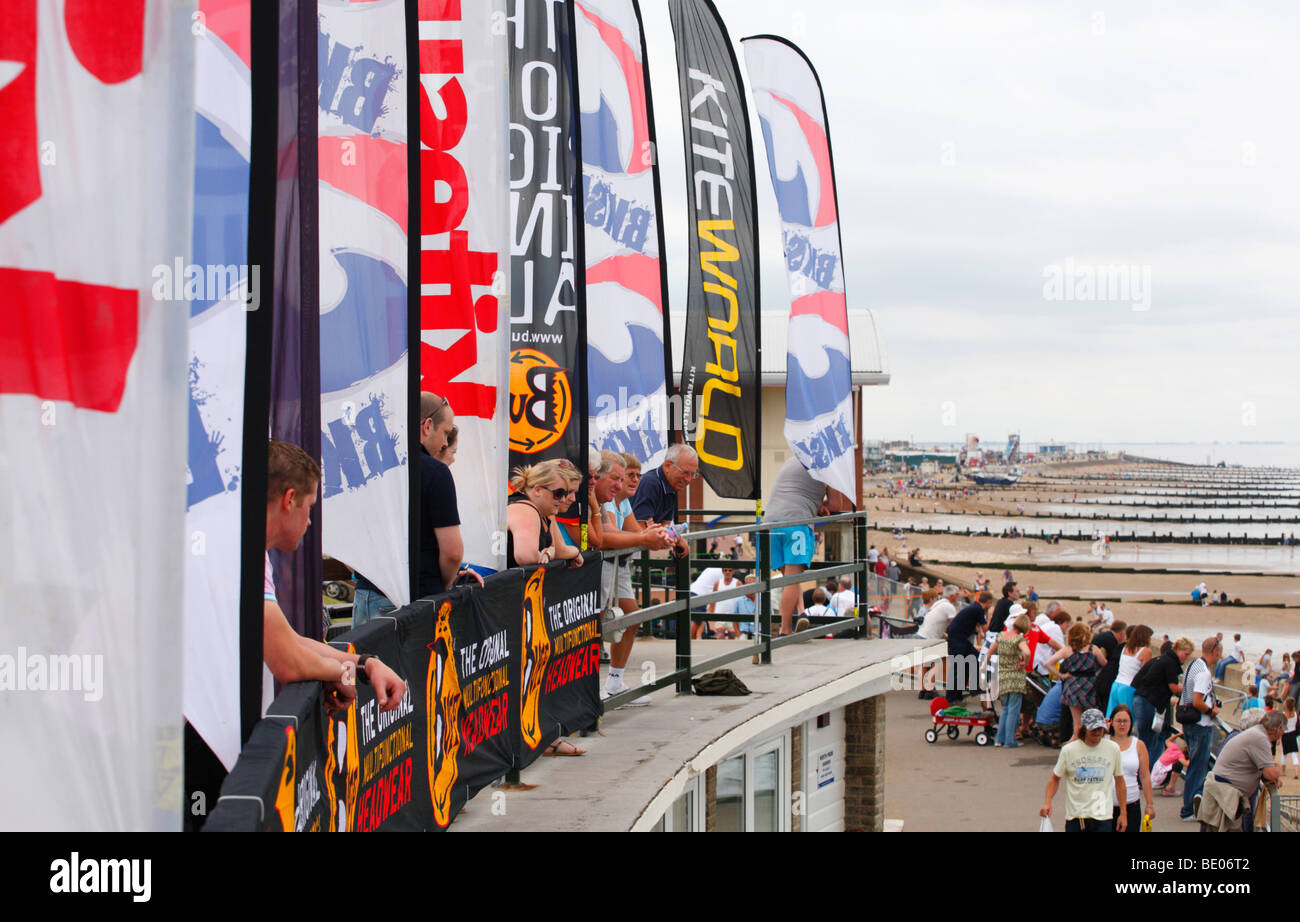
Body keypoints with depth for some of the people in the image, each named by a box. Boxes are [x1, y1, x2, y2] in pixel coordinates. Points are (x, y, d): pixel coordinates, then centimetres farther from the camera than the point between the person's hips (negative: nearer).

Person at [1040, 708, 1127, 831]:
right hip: (1075, 816, 1)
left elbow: (1119, 781, 11)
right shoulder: (1068, 750, -3)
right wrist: (1047, 802, -9)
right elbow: (1055, 779, 7)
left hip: (1103, 817, 0)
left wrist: (1123, 813, 12)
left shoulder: (1113, 748, 2)